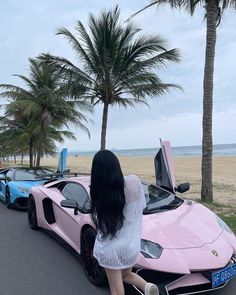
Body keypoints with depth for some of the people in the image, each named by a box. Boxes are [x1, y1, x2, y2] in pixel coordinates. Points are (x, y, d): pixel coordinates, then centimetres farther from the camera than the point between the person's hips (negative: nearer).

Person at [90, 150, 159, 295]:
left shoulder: (98, 193, -18)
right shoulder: (134, 182, -15)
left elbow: (99, 222, -8)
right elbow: (142, 206, -1)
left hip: (109, 248, -2)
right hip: (131, 244, 2)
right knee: (127, 274, 29)